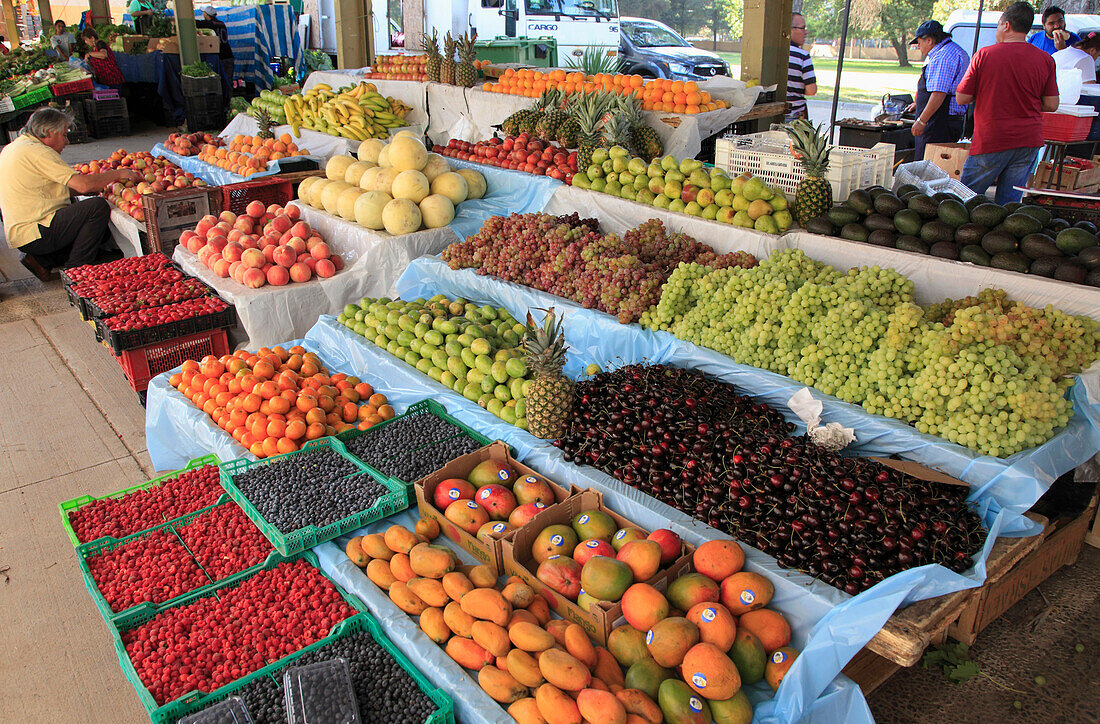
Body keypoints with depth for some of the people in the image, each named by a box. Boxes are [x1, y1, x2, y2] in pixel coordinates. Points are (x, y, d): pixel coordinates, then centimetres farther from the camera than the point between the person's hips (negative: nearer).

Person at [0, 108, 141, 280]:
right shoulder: (37, 151, -15)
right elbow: (83, 184, -21)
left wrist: (96, 187, 11)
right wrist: (118, 174, -6)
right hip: (34, 234, -10)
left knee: (102, 233, 16)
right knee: (99, 206, -14)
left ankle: (43, 260, 8)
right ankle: (75, 269, -9)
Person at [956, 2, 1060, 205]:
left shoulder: (984, 55, -7)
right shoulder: (1045, 60, 1)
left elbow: (961, 98, -4)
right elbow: (1051, 105, 3)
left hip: (990, 141, -3)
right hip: (1029, 142, 3)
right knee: (1009, 202, 8)